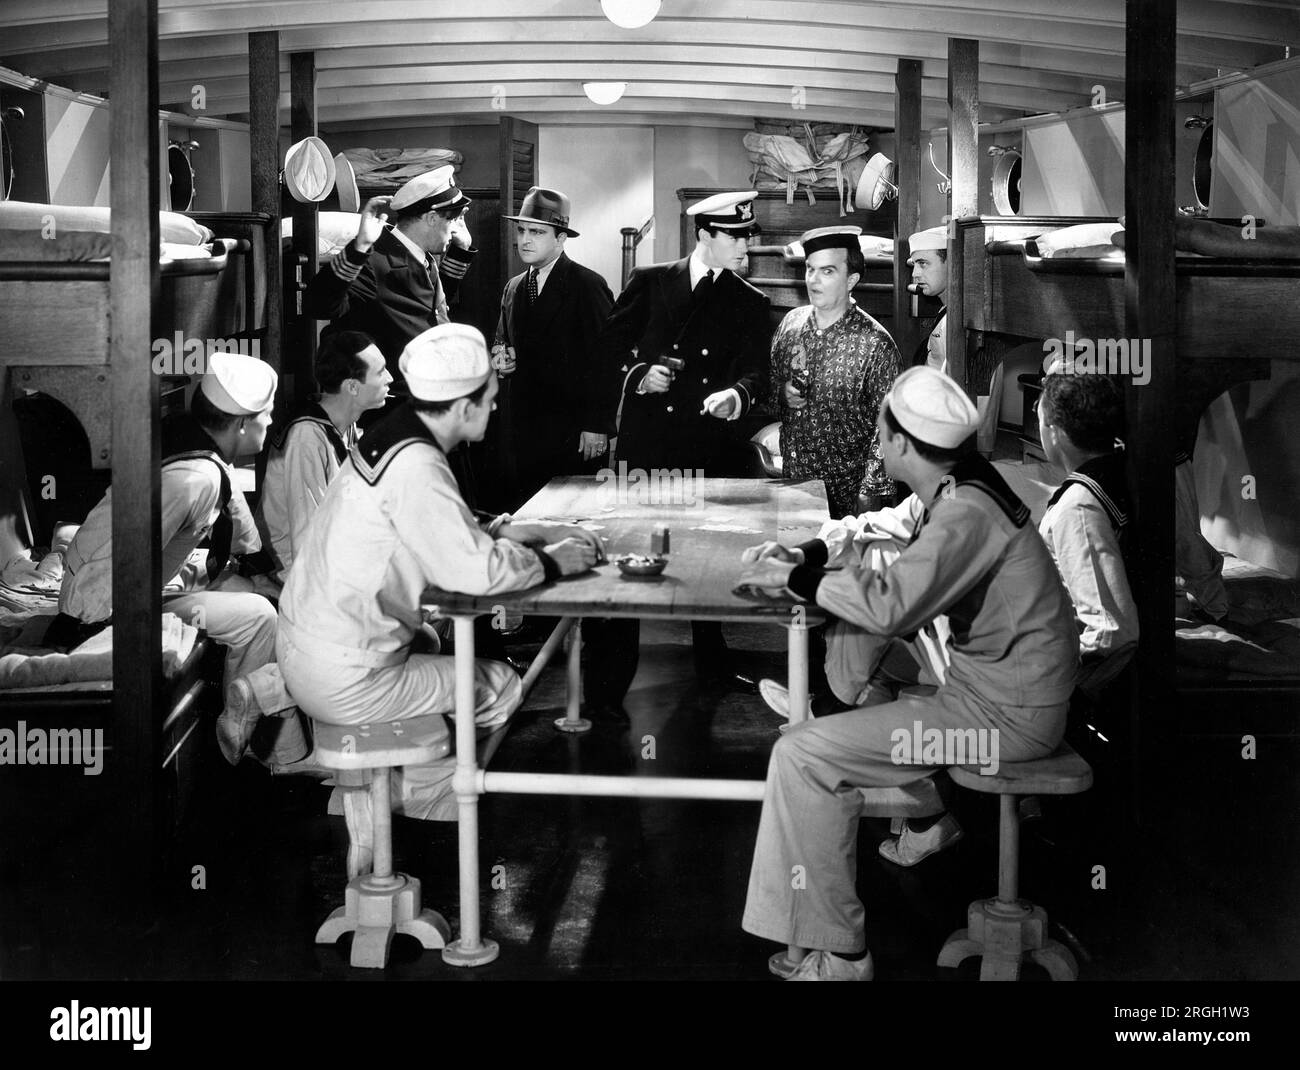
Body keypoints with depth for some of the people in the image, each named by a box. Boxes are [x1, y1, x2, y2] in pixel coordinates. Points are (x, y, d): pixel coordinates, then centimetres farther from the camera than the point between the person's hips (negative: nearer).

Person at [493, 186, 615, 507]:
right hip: (522, 432, 6)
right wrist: (500, 362, 2)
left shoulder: (588, 286, -5)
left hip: (573, 435, -6)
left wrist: (597, 425, -14)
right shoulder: (513, 289, 16)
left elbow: (604, 360, -9)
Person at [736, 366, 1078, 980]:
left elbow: (888, 606, -31)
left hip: (1005, 714, -10)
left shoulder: (966, 515, -22)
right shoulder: (957, 492, 8)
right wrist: (808, 555, 5)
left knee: (802, 756, -13)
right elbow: (896, 557, 18)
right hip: (1008, 690, 10)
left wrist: (799, 579, -18)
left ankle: (834, 954, -8)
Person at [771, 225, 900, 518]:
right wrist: (782, 392, -6)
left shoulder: (875, 344, -13)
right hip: (791, 482, 5)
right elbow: (769, 381, 17)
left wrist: (871, 493, -17)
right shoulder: (791, 322, 4)